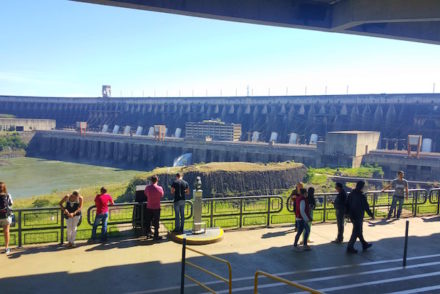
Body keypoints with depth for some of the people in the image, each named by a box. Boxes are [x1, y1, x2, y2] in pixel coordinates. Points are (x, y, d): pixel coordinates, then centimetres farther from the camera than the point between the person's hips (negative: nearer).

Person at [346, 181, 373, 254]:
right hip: (358, 217, -8)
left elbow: (347, 205, 8)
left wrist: (348, 213, 17)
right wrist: (371, 215, 0)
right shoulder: (362, 196, -19)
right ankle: (350, 247, 3)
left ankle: (364, 244, 35)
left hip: (352, 216, 8)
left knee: (359, 231, 20)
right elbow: (366, 207, -13)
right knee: (356, 232, 1)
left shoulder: (351, 194, 3)